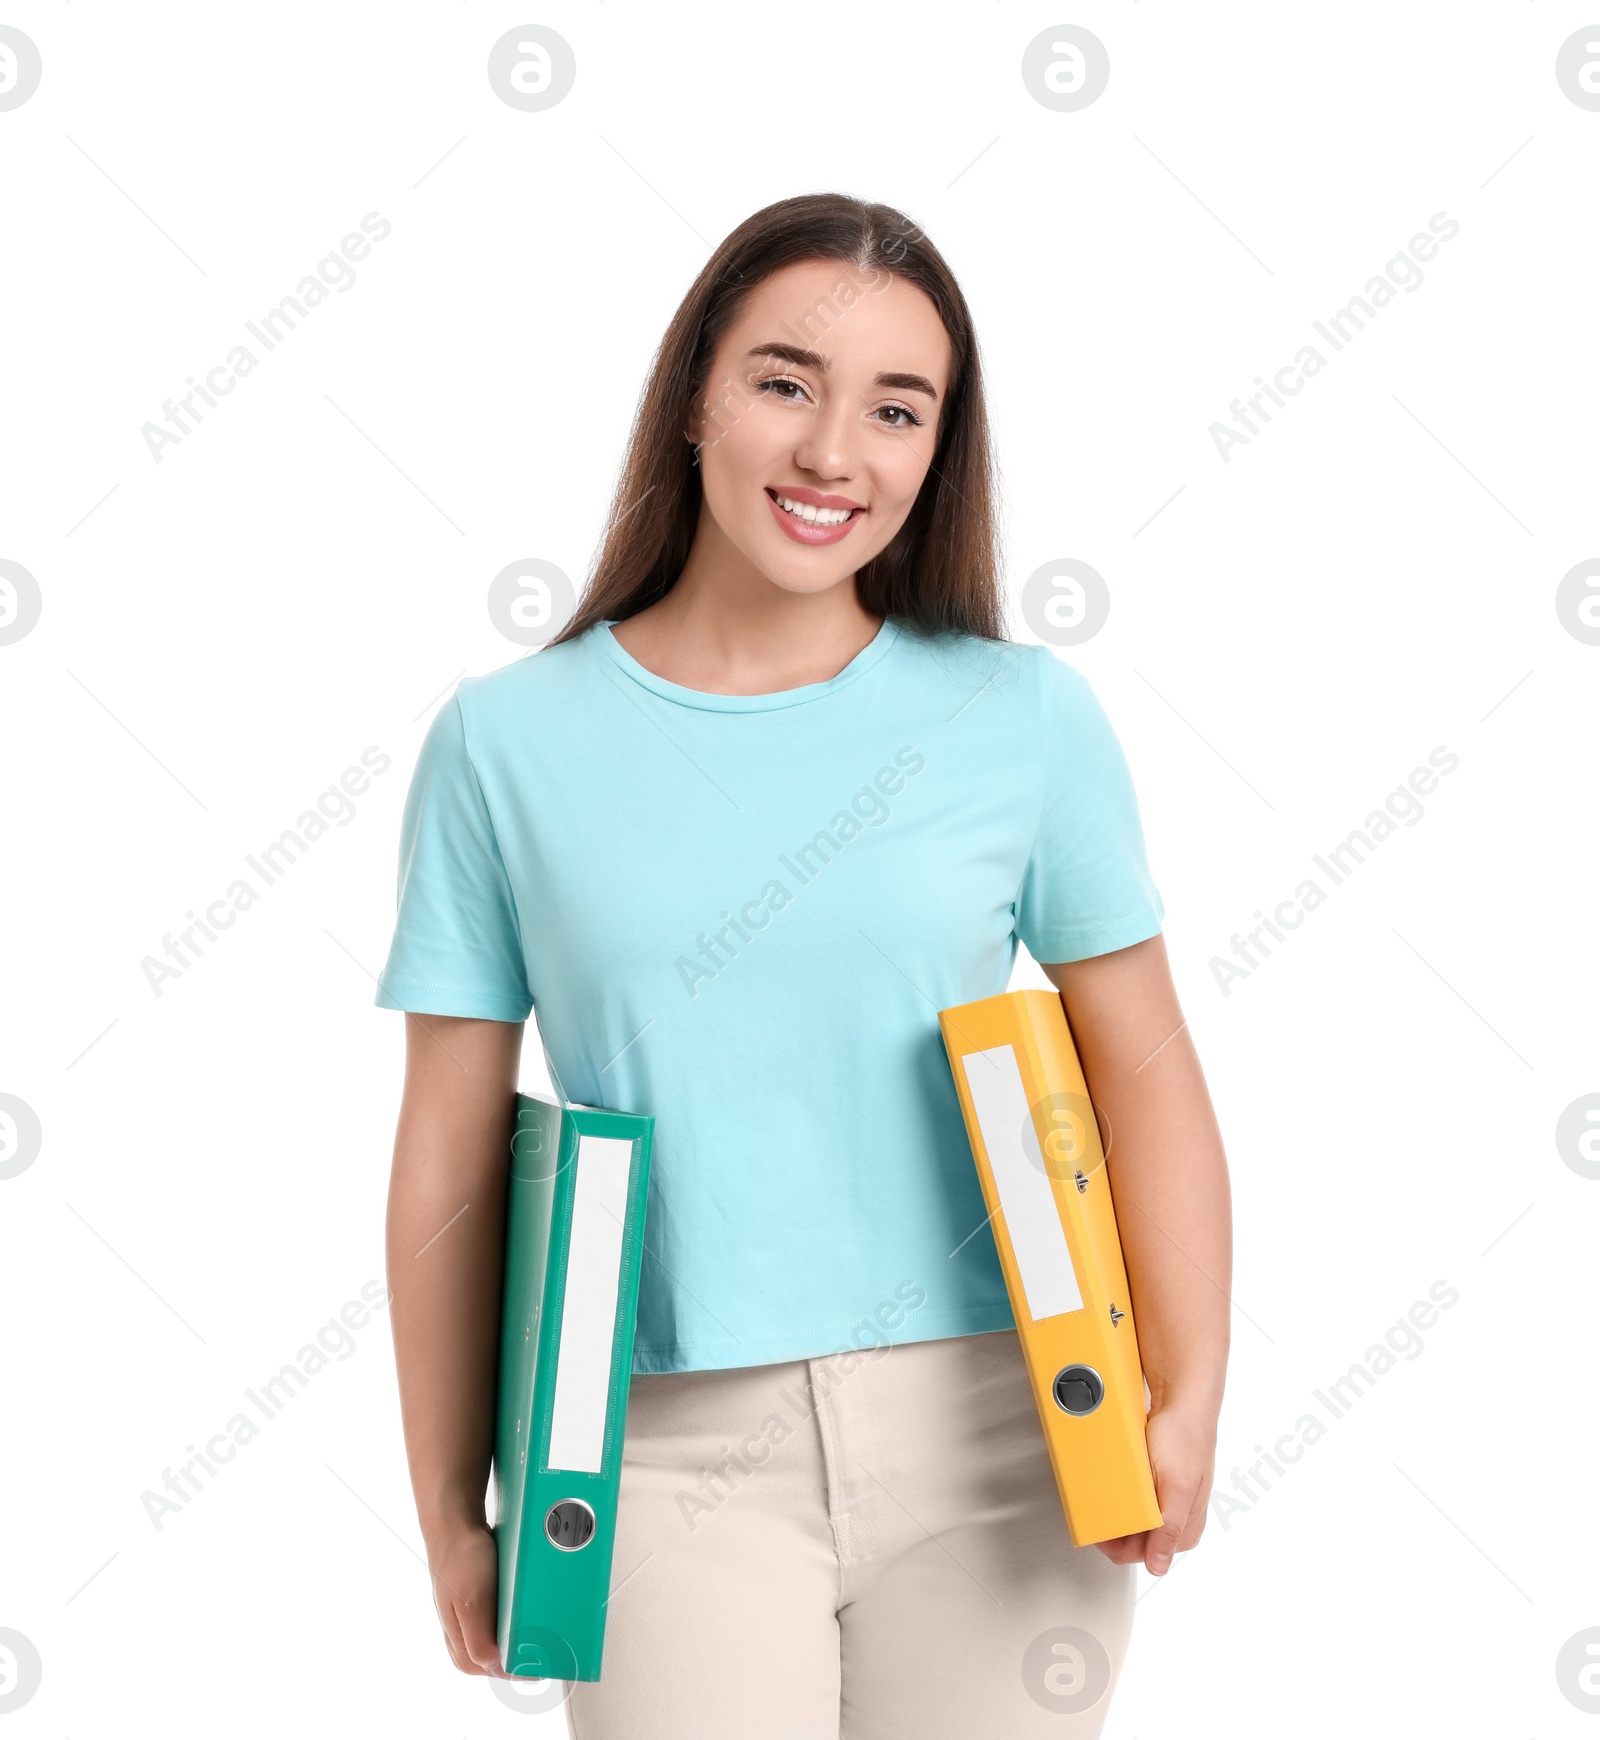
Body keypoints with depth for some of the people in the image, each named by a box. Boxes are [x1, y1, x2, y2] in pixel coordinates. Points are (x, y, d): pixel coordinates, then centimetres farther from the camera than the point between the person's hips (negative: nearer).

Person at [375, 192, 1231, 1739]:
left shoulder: (1024, 718, -1)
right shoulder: (508, 741, -1)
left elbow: (1147, 1083, 2)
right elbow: (450, 1156, 2)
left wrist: (1186, 1404, -10)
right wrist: (451, 1518, 5)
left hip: (992, 1436, 1)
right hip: (671, 1448, 0)